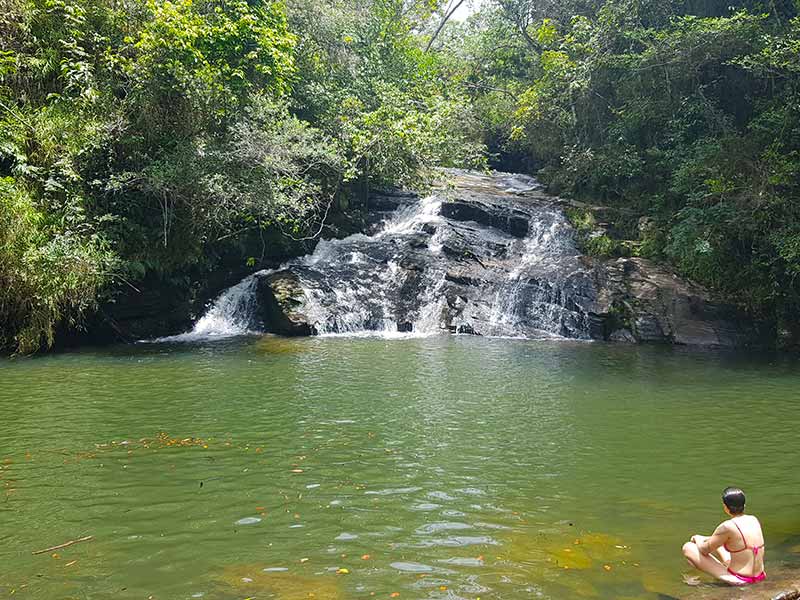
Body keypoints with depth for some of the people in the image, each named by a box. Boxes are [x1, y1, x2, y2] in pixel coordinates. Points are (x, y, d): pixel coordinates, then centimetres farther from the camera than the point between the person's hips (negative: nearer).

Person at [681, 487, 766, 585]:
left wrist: (698, 539, 13)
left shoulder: (727, 527, -21)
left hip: (739, 580, -8)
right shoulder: (754, 520, 1)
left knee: (688, 548, -3)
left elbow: (704, 550, -9)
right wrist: (704, 538, 21)